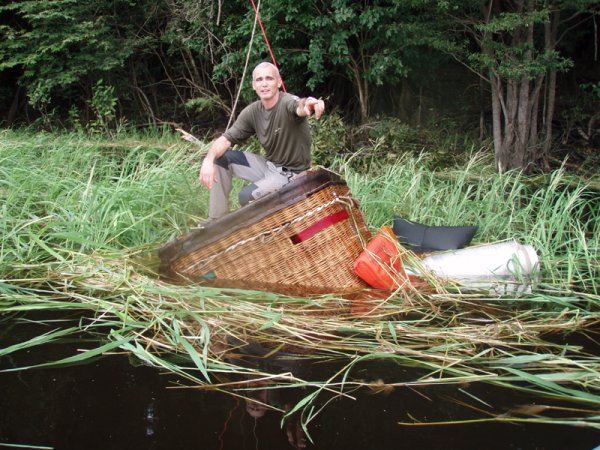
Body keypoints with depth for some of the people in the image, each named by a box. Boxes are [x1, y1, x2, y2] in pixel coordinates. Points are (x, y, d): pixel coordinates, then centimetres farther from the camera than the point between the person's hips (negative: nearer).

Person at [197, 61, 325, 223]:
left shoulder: (287, 103, -22)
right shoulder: (252, 111, -5)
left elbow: (299, 107, -47)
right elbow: (226, 138, -6)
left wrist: (307, 104, -73)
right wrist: (208, 160, -26)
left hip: (292, 173, -6)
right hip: (268, 165, 7)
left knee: (247, 196, -26)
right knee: (221, 157, -6)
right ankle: (217, 219, 3)